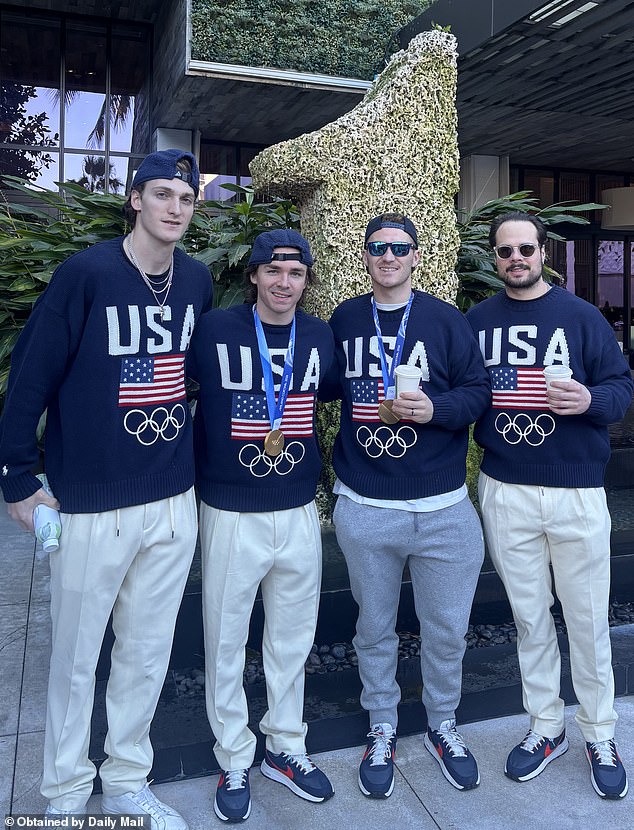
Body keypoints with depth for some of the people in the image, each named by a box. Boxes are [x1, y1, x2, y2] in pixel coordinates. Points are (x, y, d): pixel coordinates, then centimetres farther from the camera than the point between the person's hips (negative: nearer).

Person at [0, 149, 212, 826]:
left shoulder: (197, 280, 5)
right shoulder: (85, 274, -10)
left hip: (174, 503, 5)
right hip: (92, 506, -4)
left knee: (148, 654, 15)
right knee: (75, 657, 11)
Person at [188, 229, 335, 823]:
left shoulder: (321, 337, 3)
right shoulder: (214, 330, -8)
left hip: (299, 515, 3)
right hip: (230, 514, -3)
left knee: (292, 639, 17)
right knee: (225, 644, 10)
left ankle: (285, 747, 38)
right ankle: (234, 762, 32)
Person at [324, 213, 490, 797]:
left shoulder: (446, 320, 0)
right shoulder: (344, 320, 6)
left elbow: (479, 391, -2)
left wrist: (432, 407, -20)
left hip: (443, 508, -1)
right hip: (364, 508, 1)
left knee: (446, 629, 13)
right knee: (375, 628, 15)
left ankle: (442, 723, 38)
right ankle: (383, 728, 37)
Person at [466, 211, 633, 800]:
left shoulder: (581, 316, 1)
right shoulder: (476, 321, 7)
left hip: (577, 491, -1)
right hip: (505, 492, 2)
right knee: (529, 617, 13)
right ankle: (545, 726, 32)